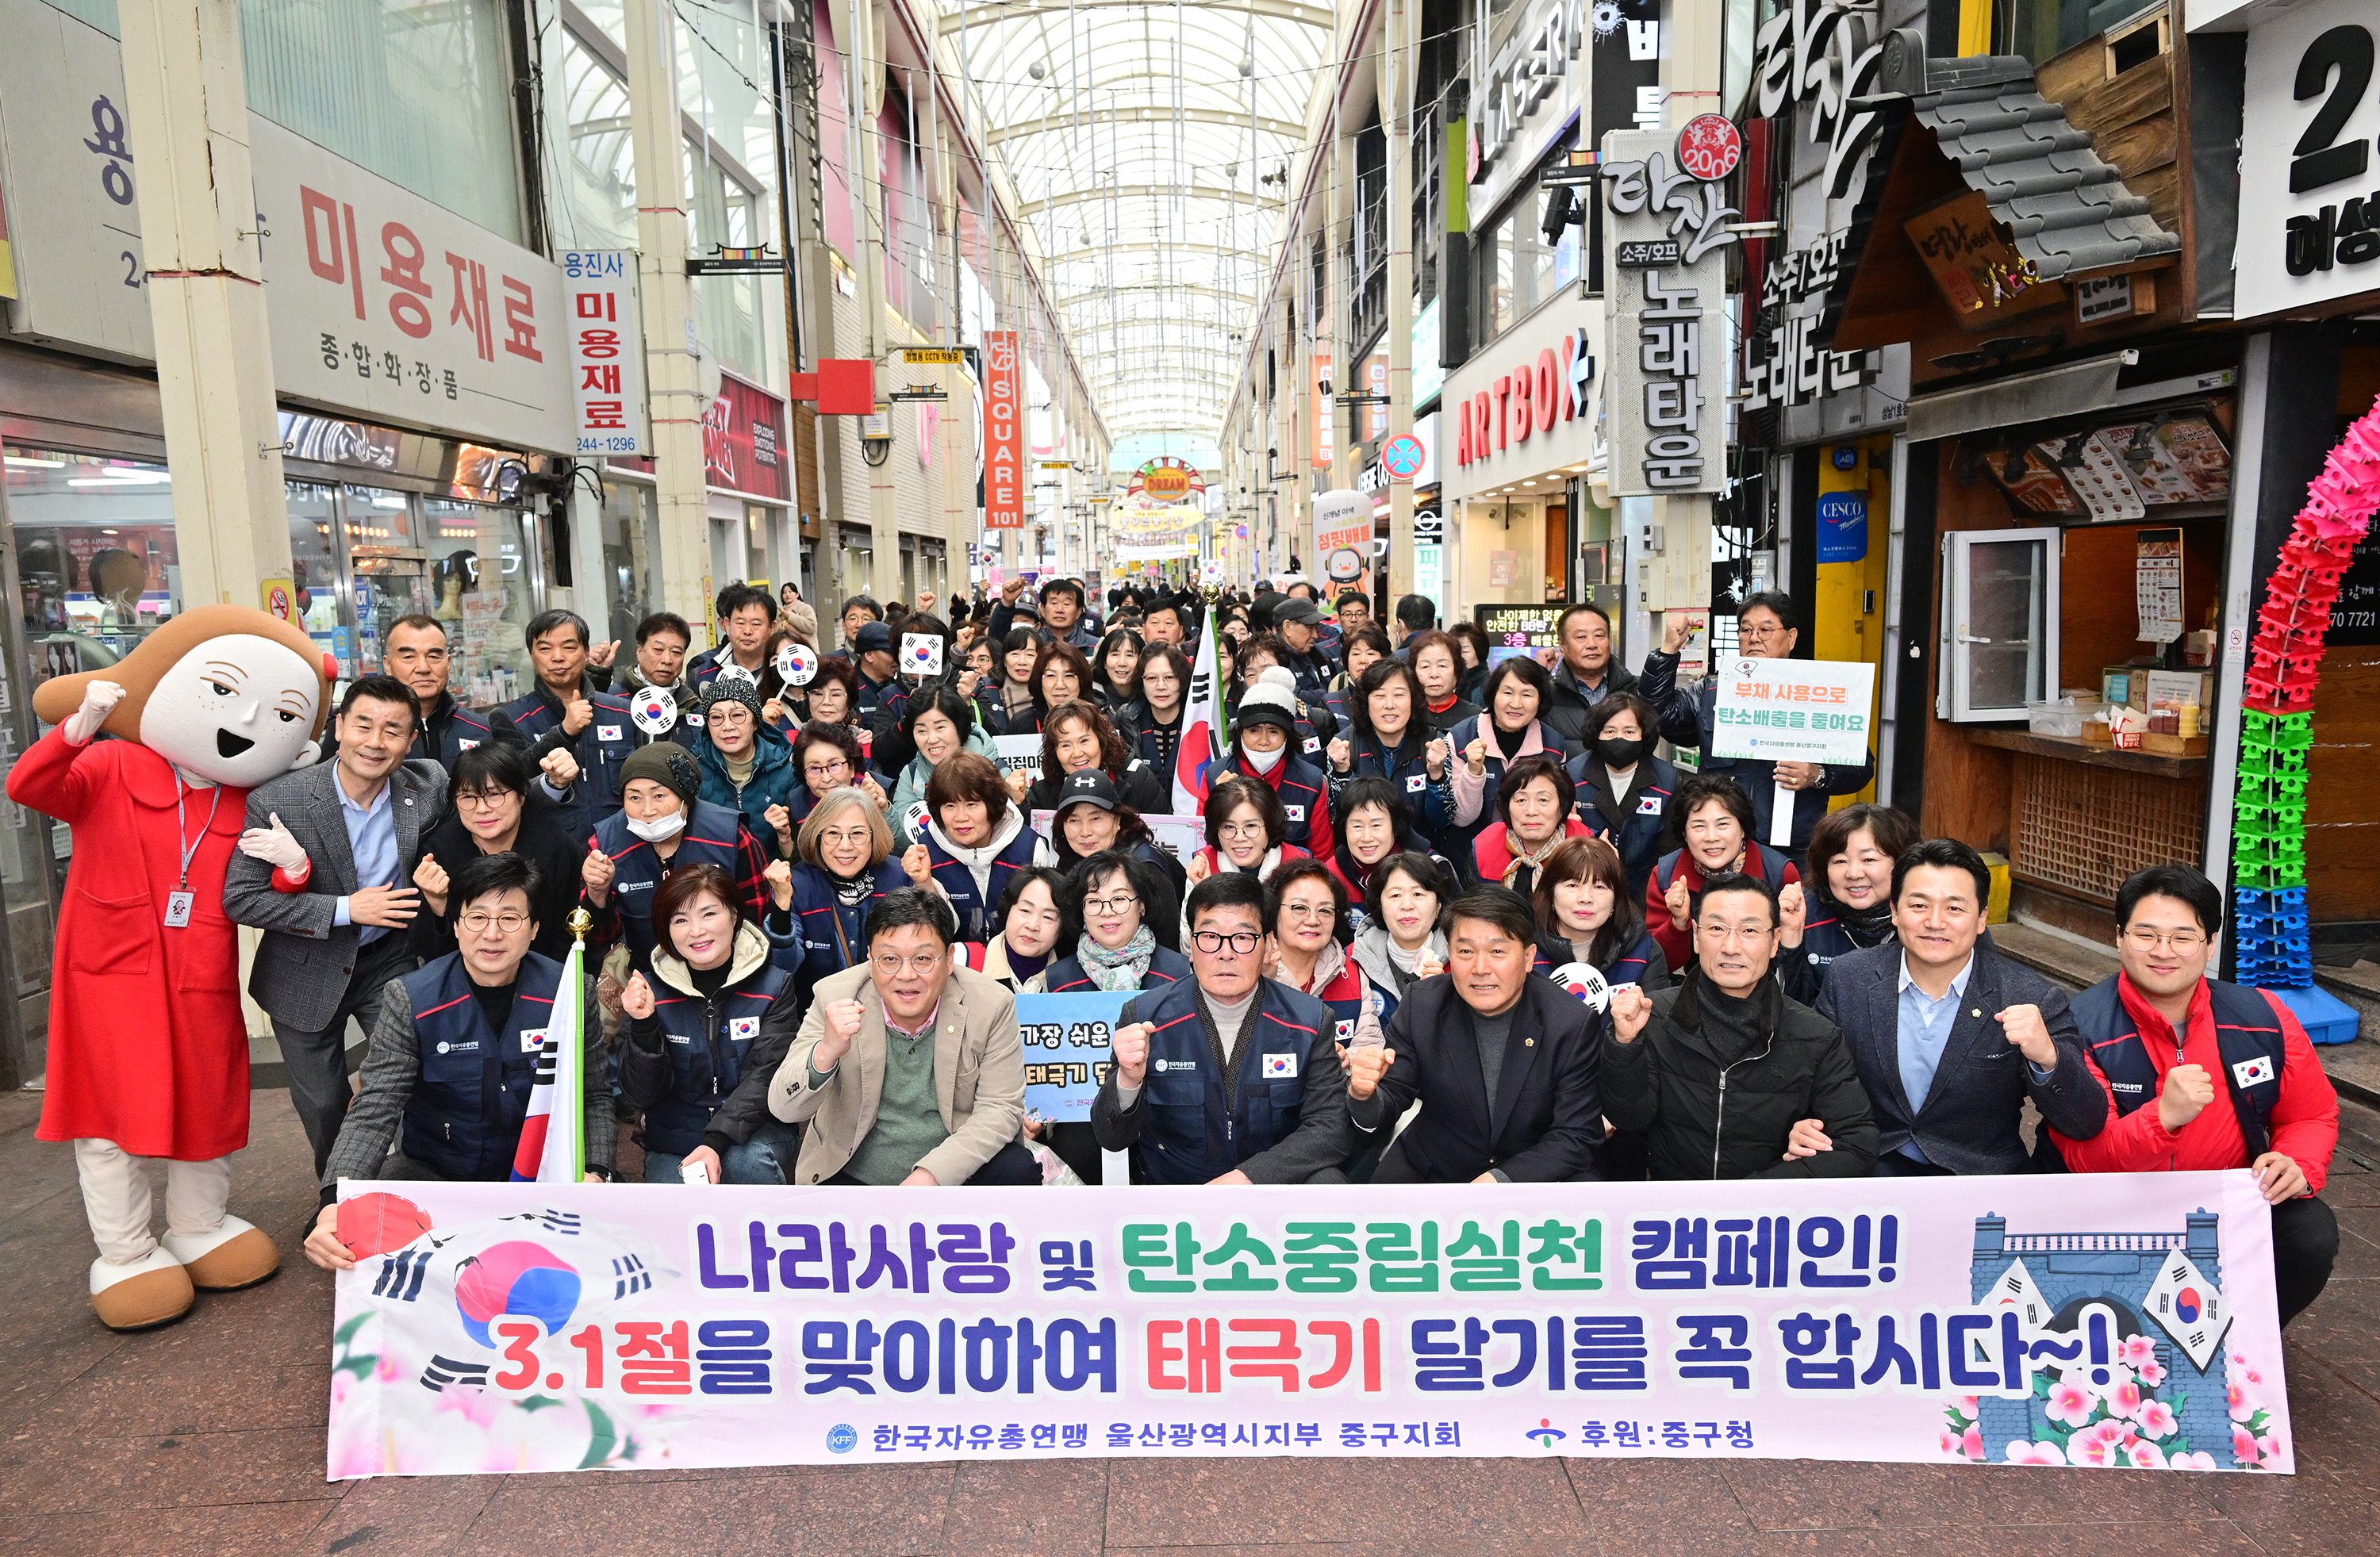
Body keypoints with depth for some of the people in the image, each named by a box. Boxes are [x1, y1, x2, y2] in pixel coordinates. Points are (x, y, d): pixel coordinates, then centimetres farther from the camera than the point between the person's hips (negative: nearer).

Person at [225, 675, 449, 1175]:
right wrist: (345, 909, -24)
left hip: (391, 961, 1)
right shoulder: (276, 802, -19)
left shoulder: (430, 786, -13)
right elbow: (240, 900, -16)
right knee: (322, 1104, 13)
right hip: (308, 972, -1)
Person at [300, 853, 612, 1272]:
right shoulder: (408, 1000, -10)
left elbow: (594, 1097, 0)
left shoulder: (571, 994, -7)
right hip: (430, 1168, 0)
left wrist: (595, 1173, -18)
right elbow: (374, 1111, -16)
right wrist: (336, 1202, -34)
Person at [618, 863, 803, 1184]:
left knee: (745, 1161, -33)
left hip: (754, 1130, -1)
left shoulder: (774, 986, -5)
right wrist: (643, 1026, -22)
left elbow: (763, 1079, -12)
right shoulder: (652, 992, -1)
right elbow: (643, 1094, -5)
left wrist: (715, 1143, -27)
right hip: (673, 1141, 1)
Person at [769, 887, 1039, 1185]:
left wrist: (931, 1174, -23)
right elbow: (785, 1109, -13)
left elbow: (1001, 1108, -9)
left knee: (1019, 1170, -26)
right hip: (850, 1176, 1)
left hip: (954, 1167, 0)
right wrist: (826, 1052, -36)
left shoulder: (993, 1005, -13)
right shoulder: (834, 998, -13)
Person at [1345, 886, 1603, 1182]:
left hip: (1537, 1172, 1)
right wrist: (1364, 1095, -32)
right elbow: (1390, 1100, -7)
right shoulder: (1421, 1005, -10)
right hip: (1431, 1171, -1)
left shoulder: (1574, 1023, -14)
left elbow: (1577, 1136, -13)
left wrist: (1500, 1179, -26)